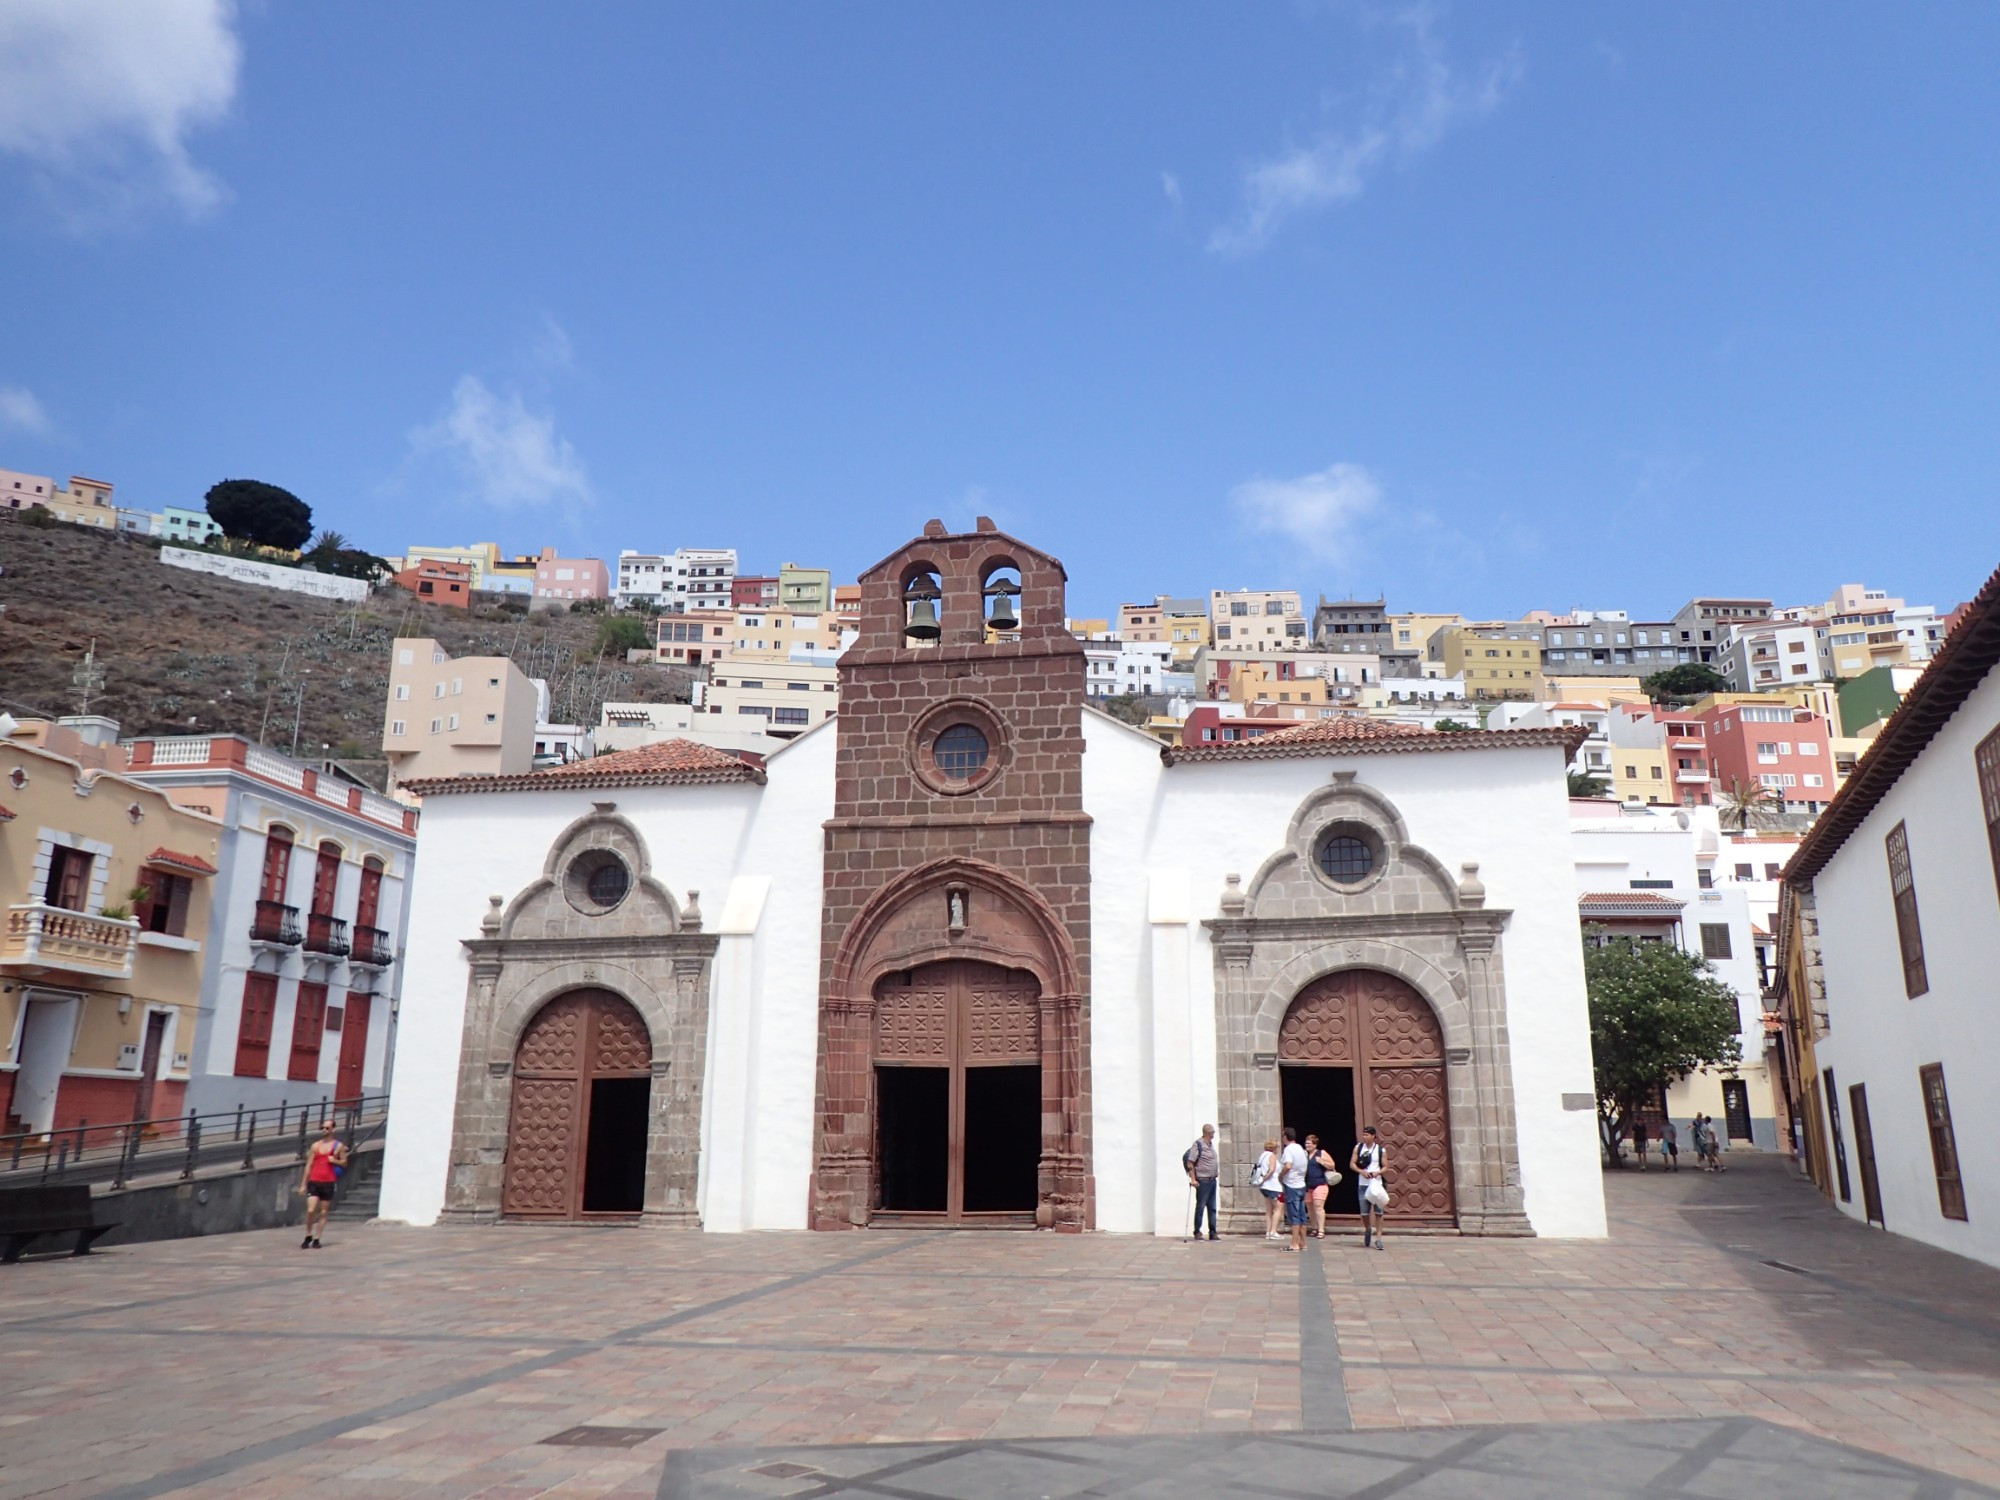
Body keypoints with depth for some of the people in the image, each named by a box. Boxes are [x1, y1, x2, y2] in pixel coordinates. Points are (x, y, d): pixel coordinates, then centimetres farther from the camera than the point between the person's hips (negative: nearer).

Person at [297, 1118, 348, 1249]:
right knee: (310, 1210, -11)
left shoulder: (338, 1146, 4)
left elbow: (344, 1163, 10)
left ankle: (316, 1239, 12)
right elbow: (309, 1165, 10)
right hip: (314, 1182, 1)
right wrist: (303, 1184, 6)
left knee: (323, 1212, 4)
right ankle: (308, 1236, 9)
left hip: (328, 1183, -1)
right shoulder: (315, 1146, 9)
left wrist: (335, 1161, -12)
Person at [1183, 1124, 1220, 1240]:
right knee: (1200, 1206, -2)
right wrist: (1193, 1179, -18)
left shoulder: (1211, 1144, 14)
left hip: (1212, 1180, 8)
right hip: (1203, 1181, -8)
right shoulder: (1198, 1145, -11)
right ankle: (1197, 1232, 5)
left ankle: (1212, 1233, 14)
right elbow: (1190, 1163, -14)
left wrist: (1217, 1172, 14)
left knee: (1212, 1207, 9)